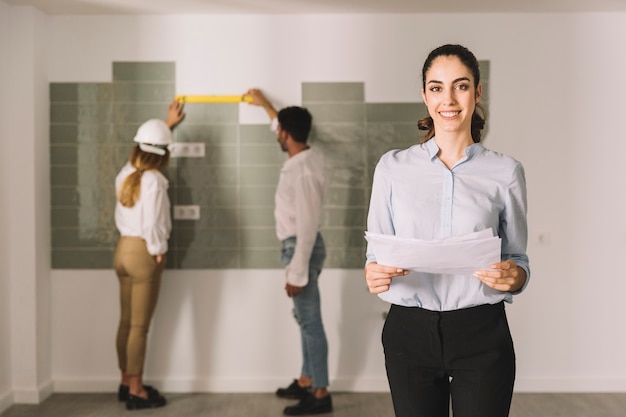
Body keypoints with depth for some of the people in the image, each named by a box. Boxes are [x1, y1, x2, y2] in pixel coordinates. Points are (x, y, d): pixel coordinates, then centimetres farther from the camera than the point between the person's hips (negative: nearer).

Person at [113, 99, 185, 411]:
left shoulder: (126, 172, 7)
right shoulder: (153, 179, -17)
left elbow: (145, 145, 28)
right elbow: (152, 224, -22)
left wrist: (167, 124, 37)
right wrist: (158, 254, -8)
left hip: (123, 249, 8)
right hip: (142, 252, -8)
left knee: (126, 321, 15)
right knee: (140, 326, -1)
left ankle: (126, 383, 25)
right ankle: (136, 391, 6)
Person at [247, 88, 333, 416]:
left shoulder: (303, 172, -25)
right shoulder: (306, 156, 5)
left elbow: (307, 226, -26)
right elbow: (283, 127, 29)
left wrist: (296, 273, -24)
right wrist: (264, 104, 42)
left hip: (302, 248, -10)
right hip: (298, 245, 10)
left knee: (310, 321, -5)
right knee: (305, 319, 17)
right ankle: (306, 381, 28)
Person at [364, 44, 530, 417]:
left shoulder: (506, 172, 1)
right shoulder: (393, 167, 3)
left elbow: (518, 259, 7)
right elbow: (376, 252, 7)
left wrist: (513, 276, -16)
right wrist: (374, 274, -15)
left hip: (482, 334, 0)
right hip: (409, 331, 1)